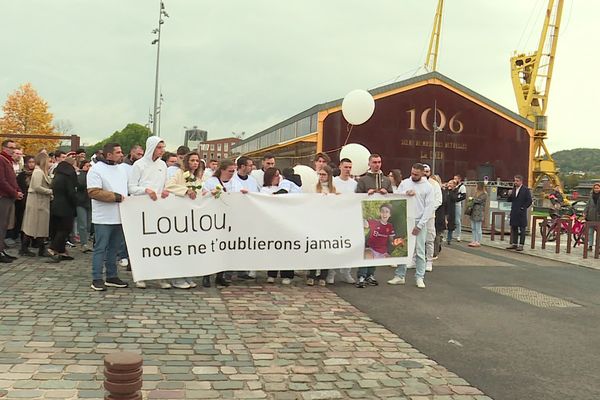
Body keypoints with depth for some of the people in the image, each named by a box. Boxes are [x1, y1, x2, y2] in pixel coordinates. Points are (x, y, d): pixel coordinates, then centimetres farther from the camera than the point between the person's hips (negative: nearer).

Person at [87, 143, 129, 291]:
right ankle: (97, 279, 5)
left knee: (114, 248, 13)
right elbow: (94, 192, -18)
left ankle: (112, 276, 21)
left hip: (119, 217, 7)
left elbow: (127, 189, 23)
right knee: (100, 248, -1)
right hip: (103, 218, -7)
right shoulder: (96, 169, -9)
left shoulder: (122, 170, 14)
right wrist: (116, 197, -15)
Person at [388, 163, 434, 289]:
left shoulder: (428, 187, -3)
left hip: (420, 223, -3)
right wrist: (405, 193, -16)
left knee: (420, 251, 0)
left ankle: (419, 278, 7)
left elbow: (429, 208, -6)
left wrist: (419, 225, -11)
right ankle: (399, 276, 13)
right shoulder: (405, 183, 6)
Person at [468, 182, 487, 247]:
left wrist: (472, 199, -3)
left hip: (478, 213, -8)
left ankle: (478, 242, -1)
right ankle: (474, 241, 15)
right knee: (473, 228, 9)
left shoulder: (484, 194, -5)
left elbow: (479, 200, -16)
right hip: (473, 212, 8)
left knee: (478, 228, -5)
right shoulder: (476, 193, 19)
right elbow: (473, 201, 22)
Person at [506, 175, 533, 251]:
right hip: (514, 212, 6)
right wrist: (509, 195, -5)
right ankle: (514, 244, 18)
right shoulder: (513, 190, 13)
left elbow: (530, 201, -8)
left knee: (522, 229, -2)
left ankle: (521, 245, -1)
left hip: (521, 213, -6)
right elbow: (509, 200, 14)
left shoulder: (525, 190, -5)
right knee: (513, 228, 10)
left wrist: (523, 208, -9)